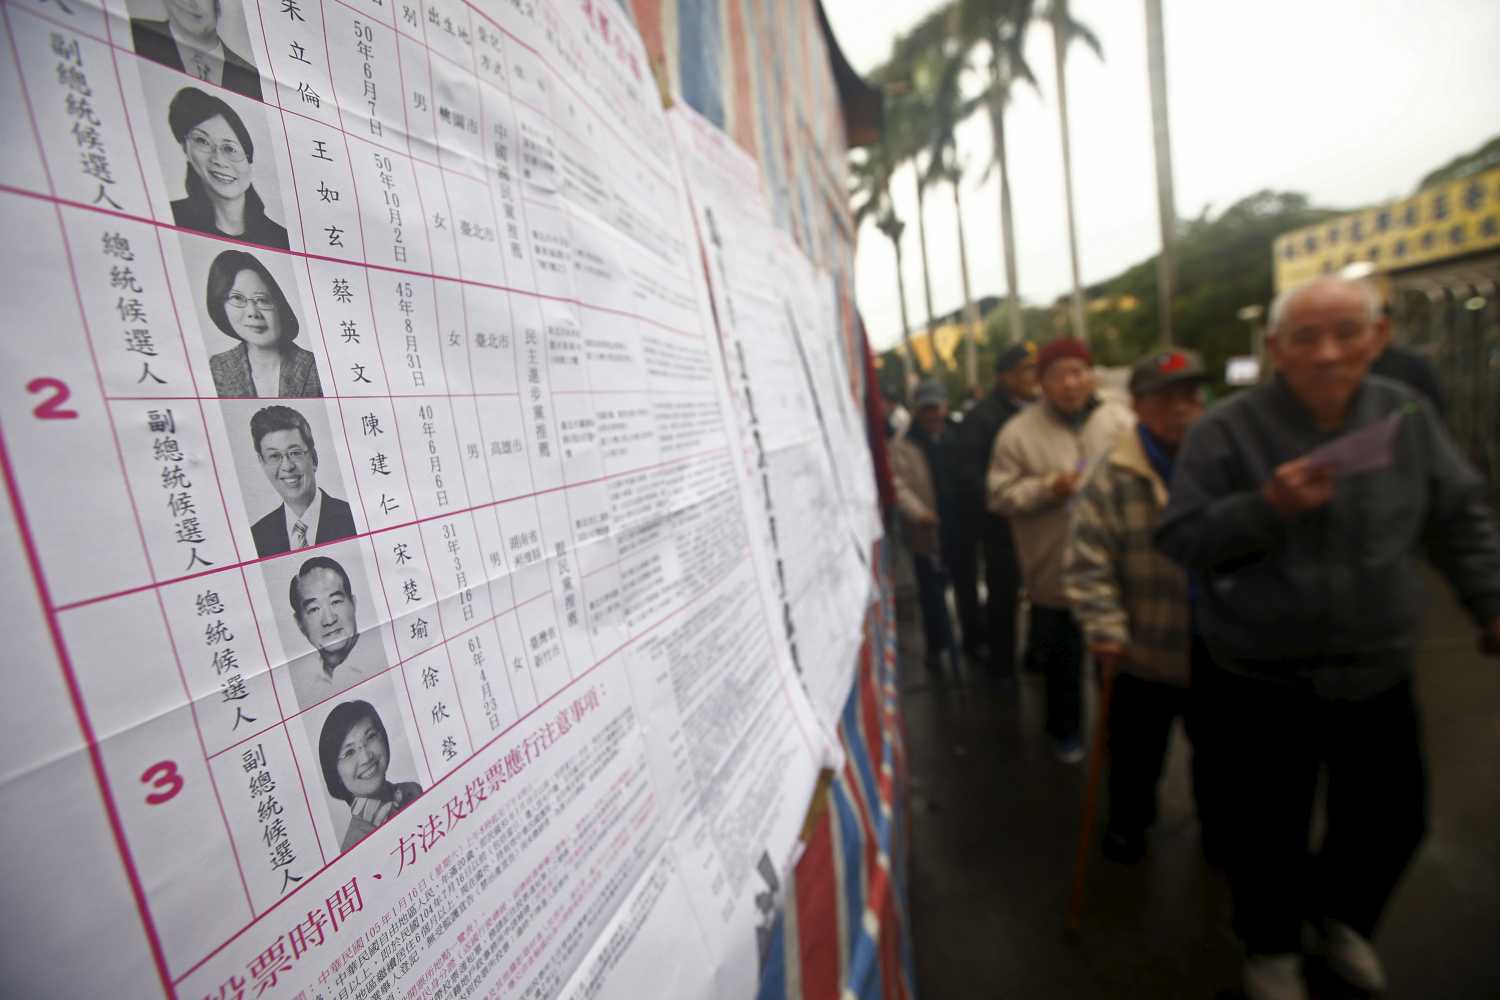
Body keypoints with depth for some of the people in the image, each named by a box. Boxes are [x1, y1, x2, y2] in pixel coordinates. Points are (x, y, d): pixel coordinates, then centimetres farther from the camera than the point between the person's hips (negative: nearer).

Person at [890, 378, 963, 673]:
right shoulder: (903, 443, -6)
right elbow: (898, 485, -15)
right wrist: (918, 512, -28)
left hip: (962, 527, 4)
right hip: (928, 532, -3)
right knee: (932, 594, 6)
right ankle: (936, 646, 22)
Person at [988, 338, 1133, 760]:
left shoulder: (1121, 422, 0)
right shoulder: (1018, 433, -9)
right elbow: (999, 496, -9)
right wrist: (1048, 489, -22)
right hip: (1058, 572, -2)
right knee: (1063, 660, 15)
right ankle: (1065, 731, 39)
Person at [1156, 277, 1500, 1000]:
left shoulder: (1407, 415, -2)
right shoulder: (1227, 429, -17)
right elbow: (1179, 539, -16)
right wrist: (1267, 506, -28)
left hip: (1377, 672, 5)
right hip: (1261, 679, -4)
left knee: (1394, 818, 22)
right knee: (1269, 830, 11)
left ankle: (1341, 914, 53)